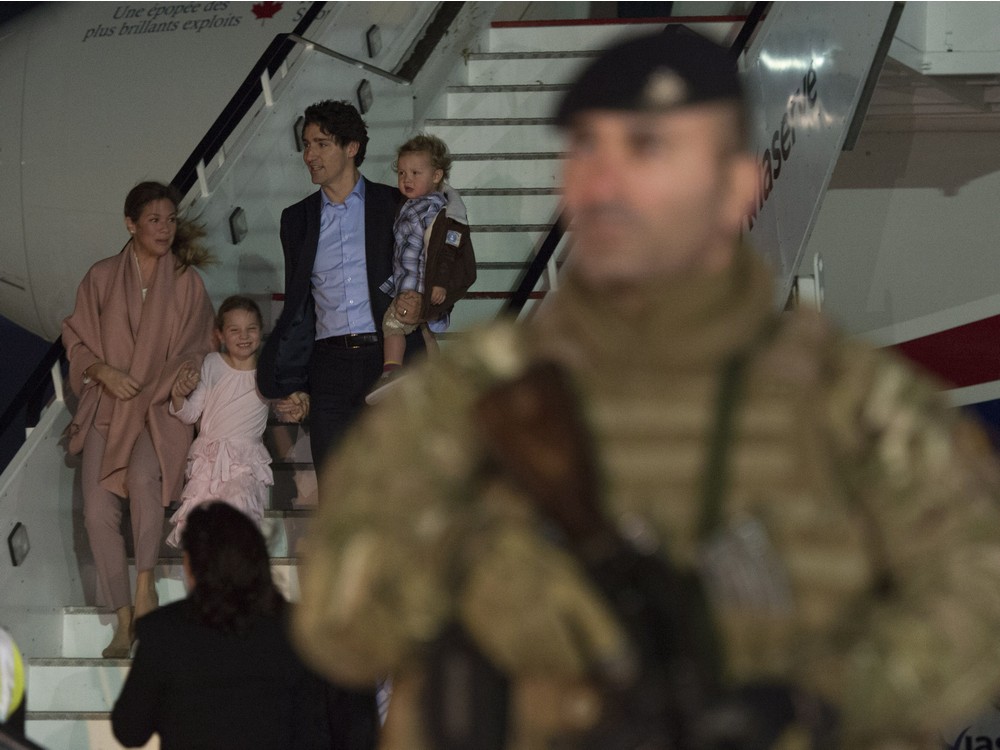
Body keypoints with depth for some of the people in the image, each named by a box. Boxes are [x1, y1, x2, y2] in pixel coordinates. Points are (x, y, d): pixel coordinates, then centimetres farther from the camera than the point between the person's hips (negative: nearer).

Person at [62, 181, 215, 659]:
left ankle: (146, 583, -21)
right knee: (98, 510, -14)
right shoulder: (102, 278, 8)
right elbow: (76, 338, 10)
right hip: (107, 407, 2)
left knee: (142, 474, -33)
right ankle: (124, 621, -6)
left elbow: (197, 348, 12)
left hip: (160, 408, -1)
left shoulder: (187, 282, 7)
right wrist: (104, 371, -8)